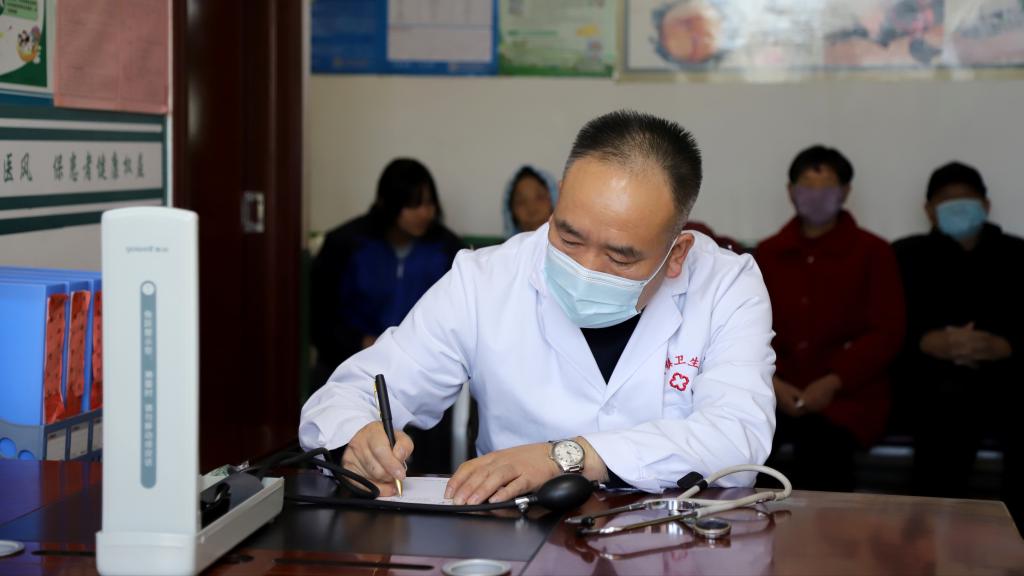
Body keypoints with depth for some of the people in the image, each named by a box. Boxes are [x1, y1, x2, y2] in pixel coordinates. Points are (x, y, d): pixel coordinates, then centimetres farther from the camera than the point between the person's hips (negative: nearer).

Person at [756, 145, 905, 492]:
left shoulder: (873, 252, 7)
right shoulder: (767, 253, 17)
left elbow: (886, 333, -1)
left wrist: (832, 383, -13)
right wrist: (771, 382, -9)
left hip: (846, 394, -3)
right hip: (776, 392, 3)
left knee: (820, 451, -34)